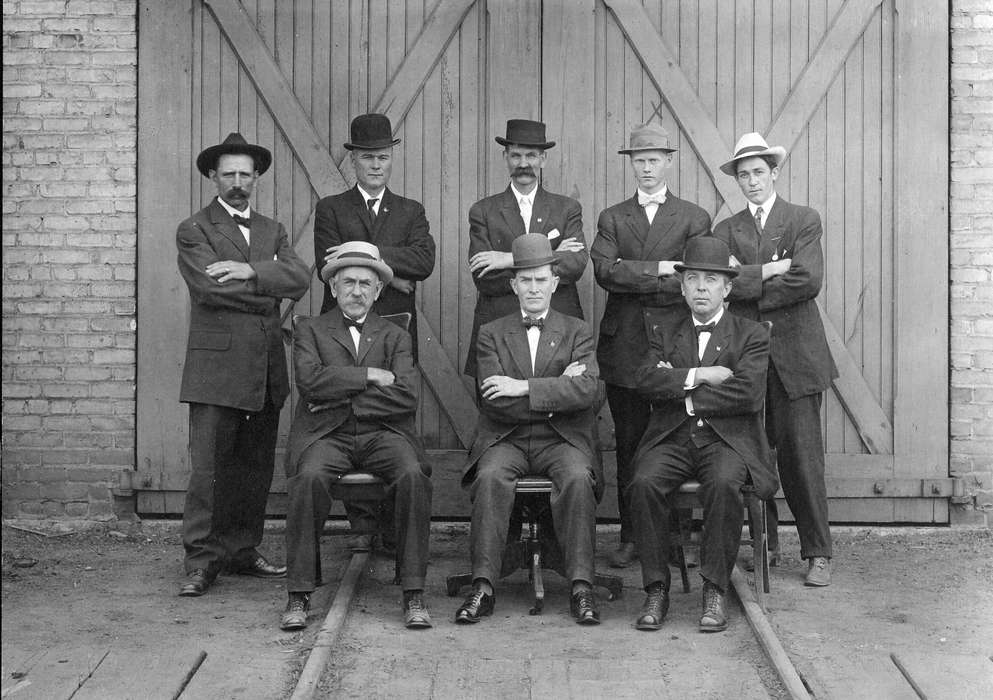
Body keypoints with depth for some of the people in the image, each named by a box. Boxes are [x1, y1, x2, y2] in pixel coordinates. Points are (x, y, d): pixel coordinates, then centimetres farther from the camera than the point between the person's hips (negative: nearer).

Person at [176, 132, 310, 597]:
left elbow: (299, 279, 1)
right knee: (209, 467, -7)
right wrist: (269, 291, -4)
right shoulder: (193, 231, 3)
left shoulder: (272, 230, 19)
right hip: (217, 363, -5)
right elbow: (210, 287, -13)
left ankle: (243, 552, 19)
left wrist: (250, 272, -13)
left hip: (266, 367, 5)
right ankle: (201, 563, 0)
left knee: (255, 467, 9)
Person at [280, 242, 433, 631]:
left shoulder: (395, 337, 17)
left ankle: (414, 594, -24)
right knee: (309, 477, -33)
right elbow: (311, 381, -6)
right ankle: (299, 595, -24)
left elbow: (406, 397, -1)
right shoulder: (310, 330, 15)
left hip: (382, 434, 1)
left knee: (413, 475, -30)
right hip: (326, 436, -1)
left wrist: (341, 397, -6)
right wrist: (370, 375, -6)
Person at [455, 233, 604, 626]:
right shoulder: (492, 333, 11)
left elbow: (586, 390, -9)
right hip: (507, 441, 0)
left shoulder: (577, 332, 10)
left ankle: (582, 587, -29)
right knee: (490, 477, -32)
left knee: (577, 477, -32)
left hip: (561, 441, 0)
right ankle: (483, 586, -30)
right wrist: (556, 391, -8)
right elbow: (496, 401, -4)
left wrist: (523, 387, -13)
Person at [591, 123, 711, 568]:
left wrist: (632, 278, -7)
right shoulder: (612, 218, 13)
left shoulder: (694, 218, 9)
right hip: (624, 347, 2)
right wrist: (660, 269, -11)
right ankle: (631, 538, 11)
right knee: (628, 444, 4)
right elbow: (604, 271, -4)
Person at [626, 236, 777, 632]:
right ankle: (656, 590, -19)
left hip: (727, 439, -2)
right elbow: (646, 380, 1)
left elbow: (748, 393, -6)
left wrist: (683, 394, -4)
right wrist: (699, 376, -9)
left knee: (724, 484, -35)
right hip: (672, 439, 2)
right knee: (644, 483, -29)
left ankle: (715, 591, -23)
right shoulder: (666, 336, 21)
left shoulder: (751, 335, 12)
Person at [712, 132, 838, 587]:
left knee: (801, 455, -4)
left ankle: (818, 553, 5)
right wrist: (768, 270, -11)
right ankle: (765, 547, 16)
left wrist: (747, 283, -4)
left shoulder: (804, 220, 6)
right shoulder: (726, 230, 14)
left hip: (794, 354, -2)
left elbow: (808, 281, -10)